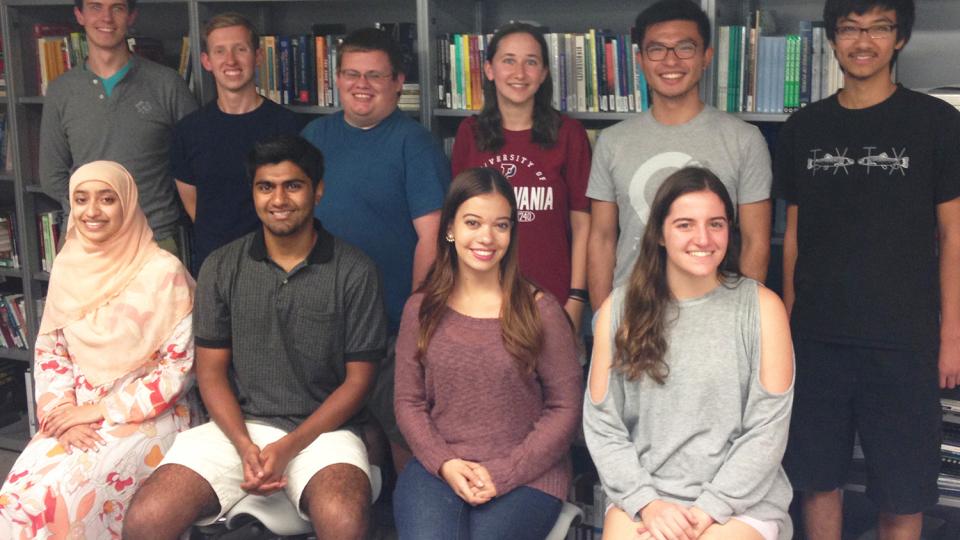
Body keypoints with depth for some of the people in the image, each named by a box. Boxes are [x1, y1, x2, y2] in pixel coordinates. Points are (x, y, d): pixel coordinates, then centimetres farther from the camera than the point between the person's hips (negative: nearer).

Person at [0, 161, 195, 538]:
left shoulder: (163, 272, -10)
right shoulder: (67, 267, 7)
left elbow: (181, 366, -11)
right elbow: (48, 351, 11)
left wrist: (103, 410, -13)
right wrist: (64, 413, -7)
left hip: (145, 417, -4)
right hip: (76, 415, 5)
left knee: (68, 495, -27)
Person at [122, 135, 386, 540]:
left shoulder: (354, 273, -2)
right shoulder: (221, 268, 6)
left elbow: (358, 379, -2)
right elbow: (210, 371, 7)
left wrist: (288, 448, -12)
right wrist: (245, 447, -10)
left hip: (321, 428, -2)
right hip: (238, 426, 3)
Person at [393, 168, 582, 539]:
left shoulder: (540, 311, -2)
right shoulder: (420, 310, 7)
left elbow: (564, 408, -2)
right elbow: (408, 402, 8)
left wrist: (502, 473, -11)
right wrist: (445, 463, -10)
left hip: (525, 474, -1)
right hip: (437, 466, 2)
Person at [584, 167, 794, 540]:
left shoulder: (761, 307, -1)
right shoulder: (619, 309, 4)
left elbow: (768, 429, -3)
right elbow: (602, 426, 2)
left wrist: (708, 509, -11)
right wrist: (646, 501, -10)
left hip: (741, 499, -1)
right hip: (643, 493, 2)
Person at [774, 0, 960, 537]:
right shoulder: (804, 128, 7)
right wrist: (786, 323, 8)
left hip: (903, 341, -2)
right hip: (817, 337, 3)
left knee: (902, 496, 4)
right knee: (818, 480, 11)